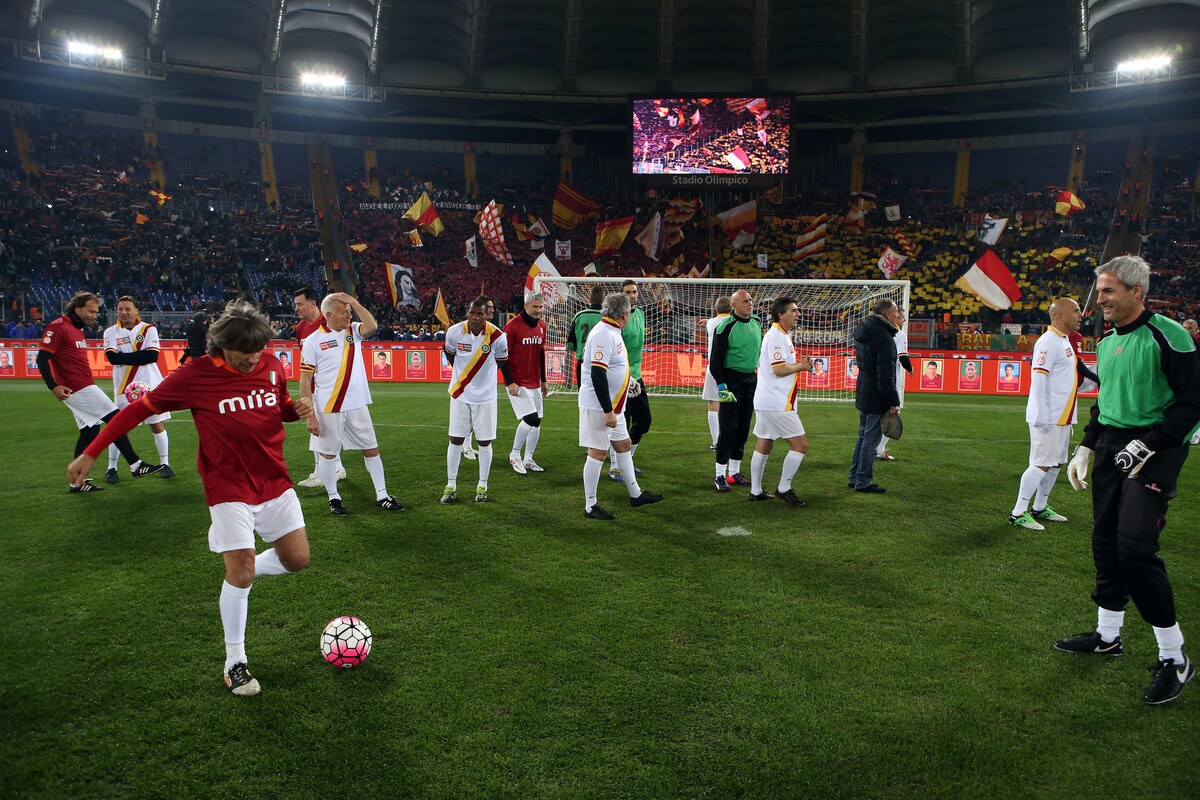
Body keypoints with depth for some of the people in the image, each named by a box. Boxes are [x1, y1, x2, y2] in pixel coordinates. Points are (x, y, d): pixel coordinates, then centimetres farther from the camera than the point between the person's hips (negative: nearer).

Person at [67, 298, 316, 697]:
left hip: (274, 480, 5)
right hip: (229, 487, -4)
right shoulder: (195, 375, -15)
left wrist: (298, 409, -10)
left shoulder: (271, 366, -3)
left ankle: (237, 578, 33)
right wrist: (90, 454, -3)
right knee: (241, 573, -8)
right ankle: (234, 663, 11)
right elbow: (140, 408, -5)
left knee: (297, 560, 3)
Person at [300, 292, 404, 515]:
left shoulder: (353, 330, 4)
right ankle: (334, 498, 24)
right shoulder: (313, 341, -7)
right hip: (328, 409, -3)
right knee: (328, 453, 8)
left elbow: (372, 326, -20)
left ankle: (382, 496, 18)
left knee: (372, 449, 8)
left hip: (357, 405, 4)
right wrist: (310, 415, -9)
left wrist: (354, 302, -15)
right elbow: (305, 381, -6)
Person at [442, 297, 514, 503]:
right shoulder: (454, 331, -11)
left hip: (485, 396, -1)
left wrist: (510, 383, 16)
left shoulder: (498, 337, -15)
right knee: (455, 439, 4)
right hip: (460, 394, 1)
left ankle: (482, 486, 18)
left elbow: (503, 362, 3)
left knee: (484, 441, 5)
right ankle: (451, 485, 14)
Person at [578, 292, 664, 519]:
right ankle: (590, 506, 8)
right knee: (597, 452, -3)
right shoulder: (603, 334, -21)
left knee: (624, 444, 18)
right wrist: (607, 411, -26)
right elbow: (597, 374, -26)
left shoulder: (612, 331, 11)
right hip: (598, 407, -11)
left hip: (612, 406, 11)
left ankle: (636, 494, 33)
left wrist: (626, 378, 39)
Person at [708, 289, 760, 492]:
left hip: (751, 381, 7)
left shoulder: (757, 324, 10)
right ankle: (720, 475, 2)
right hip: (731, 380, -7)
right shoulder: (726, 326, -11)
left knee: (743, 428, 11)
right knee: (728, 428, -6)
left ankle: (734, 472, 21)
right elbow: (716, 359, -11)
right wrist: (721, 385, -17)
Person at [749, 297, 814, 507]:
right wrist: (801, 366, -8)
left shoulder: (782, 335, 19)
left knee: (763, 446, 12)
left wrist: (800, 364, 10)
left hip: (765, 402, 11)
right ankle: (784, 489, 1)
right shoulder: (776, 336, -14)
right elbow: (779, 369, -21)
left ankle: (755, 491, 18)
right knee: (801, 444, -5)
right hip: (777, 404, -11)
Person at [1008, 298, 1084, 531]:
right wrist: (1042, 417, -24)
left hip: (1063, 417, 10)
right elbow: (1038, 378, -21)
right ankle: (1018, 513, -2)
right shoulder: (1048, 341, -15)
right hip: (1048, 418, -10)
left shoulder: (1064, 341, 16)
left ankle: (1040, 508, 26)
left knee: (1056, 463, 15)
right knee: (1041, 465, -8)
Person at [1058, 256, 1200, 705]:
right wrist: (1085, 448, 15)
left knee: (1135, 546, -14)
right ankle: (1107, 635, 27)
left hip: (1155, 449, -8)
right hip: (1111, 447, 8)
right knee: (1106, 542, 12)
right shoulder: (1107, 342, 13)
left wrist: (1148, 444, -21)